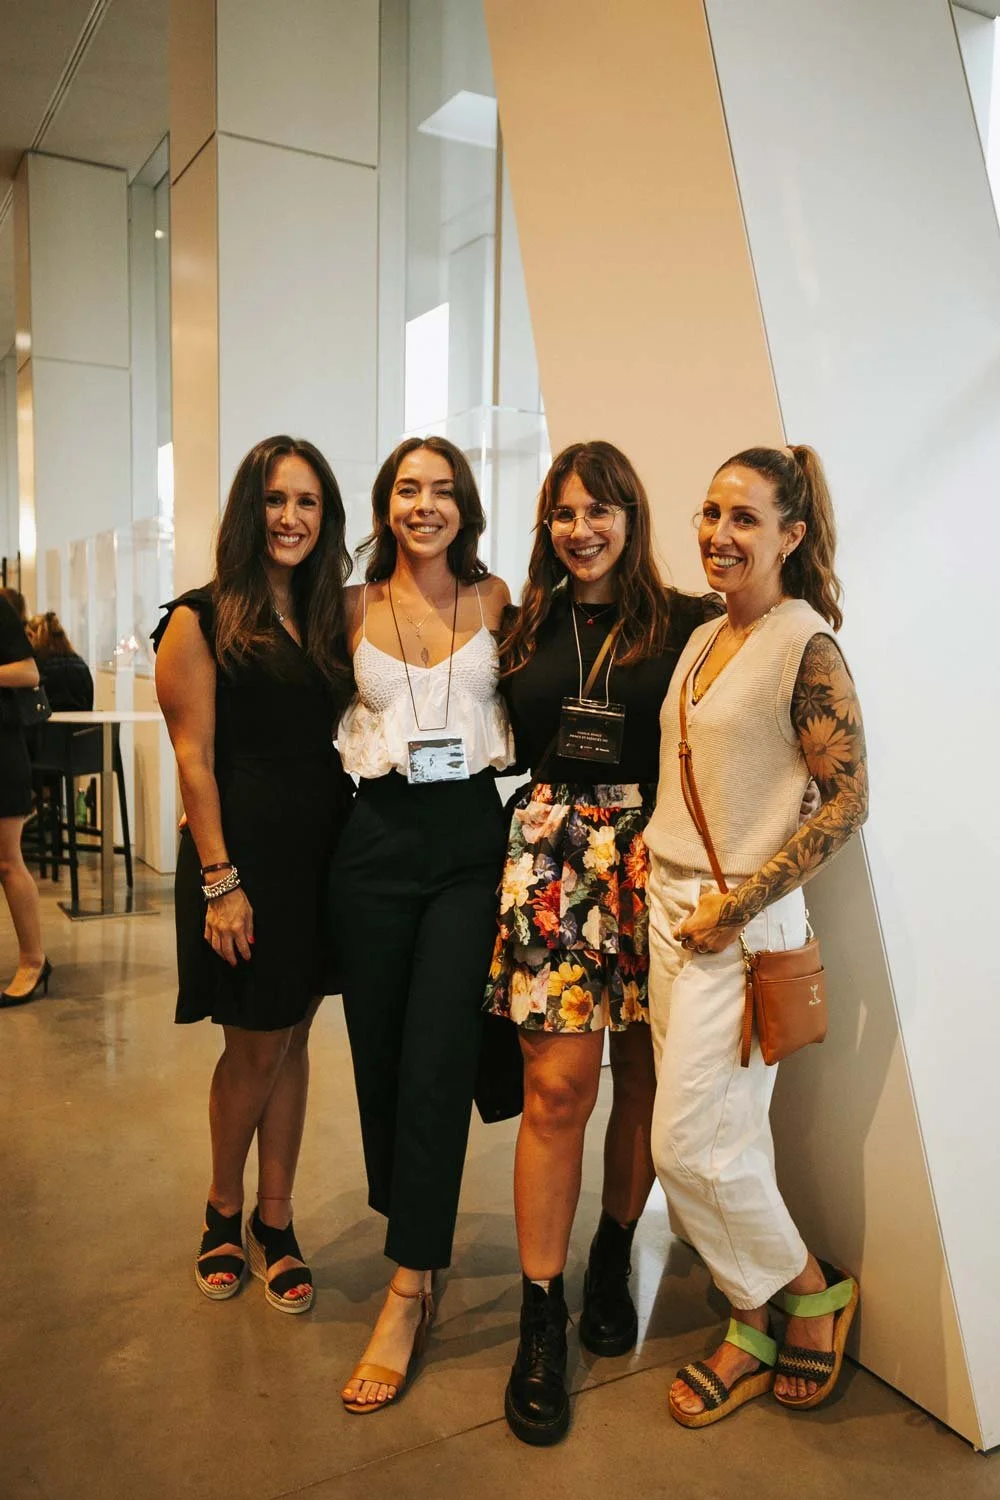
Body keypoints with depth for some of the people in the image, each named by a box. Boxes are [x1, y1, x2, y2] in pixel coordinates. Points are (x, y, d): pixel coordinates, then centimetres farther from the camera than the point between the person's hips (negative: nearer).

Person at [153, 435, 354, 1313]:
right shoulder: (202, 620, -5)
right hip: (247, 851, -5)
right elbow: (194, 760, -10)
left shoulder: (333, 619, 11)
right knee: (256, 1046, 6)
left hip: (323, 852, 5)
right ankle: (223, 1210, 32)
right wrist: (219, 880, -14)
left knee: (292, 1040, 12)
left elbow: (349, 739, 10)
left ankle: (275, 1223, 27)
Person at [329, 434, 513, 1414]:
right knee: (379, 1047, 9)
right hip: (378, 837, 2)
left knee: (437, 1058, -5)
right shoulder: (355, 608, 7)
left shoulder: (495, 599, 5)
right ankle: (415, 1232, 32)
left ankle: (408, 1292, 5)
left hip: (470, 836, -1)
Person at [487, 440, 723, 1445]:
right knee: (558, 1084, -2)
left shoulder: (686, 625, 1)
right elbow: (510, 746, 16)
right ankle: (540, 1321, 11)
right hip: (551, 852, 1)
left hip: (655, 854, -1)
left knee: (643, 1074, 8)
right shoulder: (527, 628, 10)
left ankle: (612, 1261, 33)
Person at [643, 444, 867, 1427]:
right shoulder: (703, 639, 11)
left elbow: (847, 802, -15)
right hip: (670, 906, 7)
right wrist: (665, 889, 7)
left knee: (690, 1144, -2)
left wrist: (734, 907, -15)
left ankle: (814, 1292, 23)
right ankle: (753, 1327, 30)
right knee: (718, 1142, 13)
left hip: (742, 925, -7)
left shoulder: (805, 644, -12)